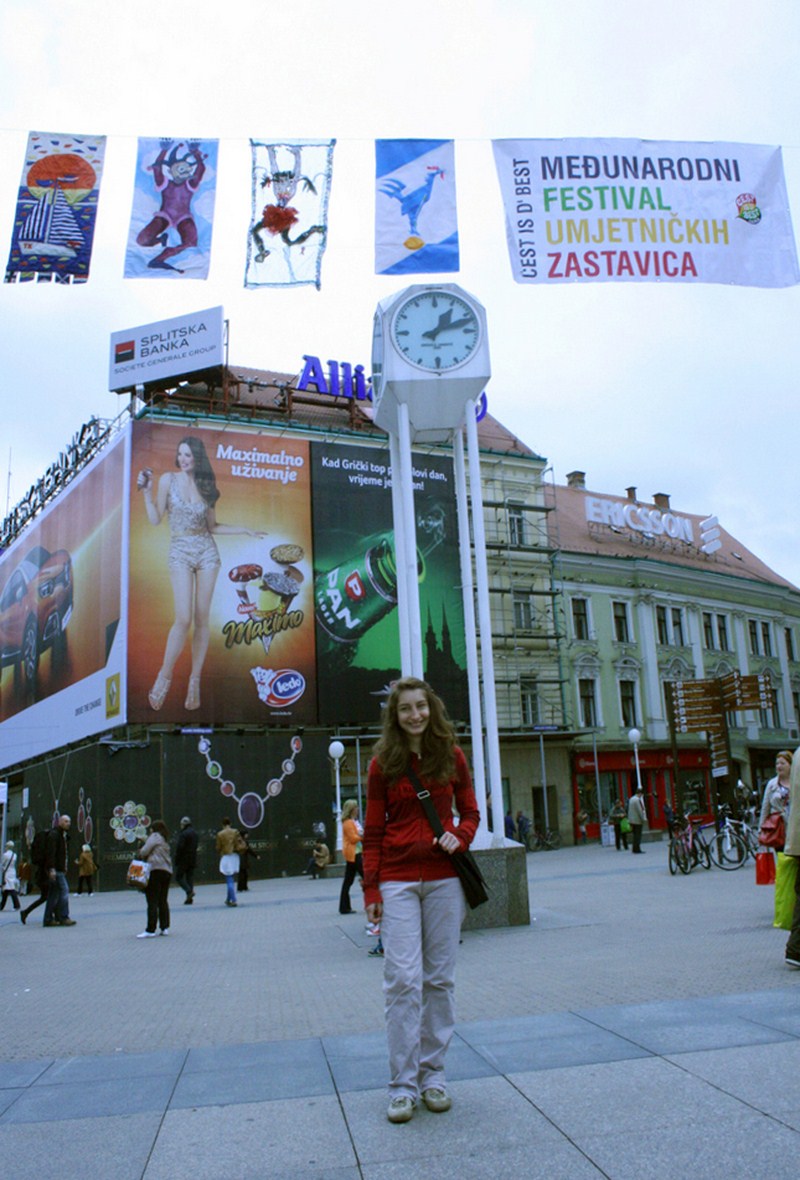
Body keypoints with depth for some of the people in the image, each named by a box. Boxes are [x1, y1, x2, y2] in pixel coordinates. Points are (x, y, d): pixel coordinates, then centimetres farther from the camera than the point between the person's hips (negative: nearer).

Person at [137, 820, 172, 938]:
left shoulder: (154, 836, -1)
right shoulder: (165, 840, 23)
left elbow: (144, 851, -8)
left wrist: (140, 854, 12)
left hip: (156, 870, -8)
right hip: (167, 871, 8)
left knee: (152, 902, -8)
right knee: (163, 901, 12)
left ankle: (150, 930, -11)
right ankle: (165, 927, 11)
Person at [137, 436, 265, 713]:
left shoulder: (205, 485, 9)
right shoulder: (168, 479, 1)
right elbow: (155, 519, 0)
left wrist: (245, 530, 10)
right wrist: (146, 491, -10)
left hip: (207, 552, 3)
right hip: (180, 552, -3)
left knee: (202, 619, 1)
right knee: (184, 618, -16)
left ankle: (195, 680, 9)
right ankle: (165, 675, 0)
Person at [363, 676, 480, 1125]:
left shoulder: (452, 756, 5)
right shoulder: (383, 764, 2)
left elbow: (470, 811, 12)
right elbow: (374, 831, 3)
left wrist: (460, 837, -10)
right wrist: (371, 887, -2)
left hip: (443, 877, 2)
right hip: (398, 880, -1)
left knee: (440, 978, 8)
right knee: (402, 979, -5)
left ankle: (433, 1076, 21)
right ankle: (403, 1086, 6)